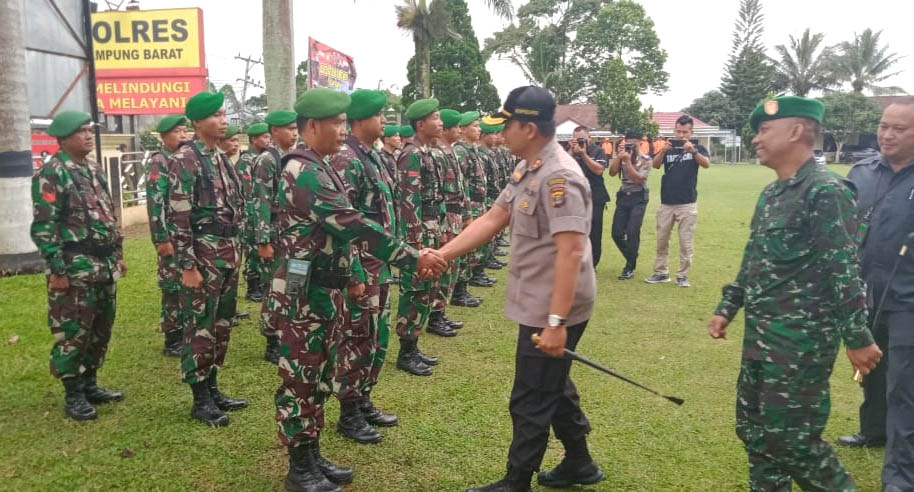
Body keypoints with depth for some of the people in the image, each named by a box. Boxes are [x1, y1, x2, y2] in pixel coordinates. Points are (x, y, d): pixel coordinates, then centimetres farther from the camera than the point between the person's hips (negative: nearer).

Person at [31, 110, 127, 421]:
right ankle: (73, 395, 12)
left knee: (101, 330, 14)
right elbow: (43, 227, -15)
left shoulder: (94, 170, 14)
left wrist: (118, 254, 18)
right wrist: (57, 270, -18)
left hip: (104, 266, 8)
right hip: (75, 268, -8)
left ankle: (90, 384, 28)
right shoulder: (51, 174, -11)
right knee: (72, 333, 0)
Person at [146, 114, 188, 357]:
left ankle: (184, 331, 24)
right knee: (173, 288, -2)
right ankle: (172, 340, 7)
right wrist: (162, 239, -21)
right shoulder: (158, 163, -10)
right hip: (172, 236, -7)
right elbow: (155, 203, -17)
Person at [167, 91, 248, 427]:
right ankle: (201, 400, 12)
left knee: (222, 325, 15)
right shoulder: (184, 160, -12)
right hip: (203, 255, -8)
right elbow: (179, 217, -17)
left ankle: (212, 389, 27)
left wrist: (236, 251, 16)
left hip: (229, 253, 8)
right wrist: (187, 266, -19)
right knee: (200, 328, 1)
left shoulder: (222, 158, 14)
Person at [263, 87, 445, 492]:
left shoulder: (321, 168, 12)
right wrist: (413, 259, -24)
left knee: (319, 377, 17)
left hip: (324, 292, 10)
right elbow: (352, 226, -26)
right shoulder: (304, 171, -19)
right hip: (303, 295, -10)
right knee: (300, 379, 2)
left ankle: (313, 456, 30)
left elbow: (344, 227, 16)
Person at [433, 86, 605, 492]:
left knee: (532, 402, 5)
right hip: (538, 307, 10)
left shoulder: (559, 177, -23)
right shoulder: (526, 169, 8)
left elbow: (570, 252, -28)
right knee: (553, 388, 23)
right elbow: (492, 220, 11)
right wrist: (441, 254, 4)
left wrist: (556, 322, -30)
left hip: (553, 312, -10)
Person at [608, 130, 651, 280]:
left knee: (632, 232, -14)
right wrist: (619, 157, -11)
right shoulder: (622, 156, 8)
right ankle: (632, 258, 24)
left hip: (638, 198, -5)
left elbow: (638, 179, -16)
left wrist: (628, 161, -18)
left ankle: (630, 268, -3)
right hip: (623, 196, 5)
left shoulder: (645, 159, -5)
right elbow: (612, 173, -4)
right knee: (617, 233, 1)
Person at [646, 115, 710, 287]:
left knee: (686, 242, 1)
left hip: (687, 204, -3)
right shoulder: (667, 148, 8)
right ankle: (661, 272, 18)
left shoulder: (697, 148, 2)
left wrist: (692, 150, -34)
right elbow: (655, 165, -9)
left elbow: (706, 164, -18)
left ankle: (682, 275, 9)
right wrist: (662, 151, -28)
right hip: (666, 203, 3)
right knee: (661, 240, 8)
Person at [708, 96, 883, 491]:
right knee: (753, 428, 15)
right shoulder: (771, 194, 12)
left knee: (789, 436, -2)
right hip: (761, 334, 9)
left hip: (802, 337, -9)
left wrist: (857, 337, -18)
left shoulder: (826, 191, -15)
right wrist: (727, 309, 18)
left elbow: (845, 269, -18)